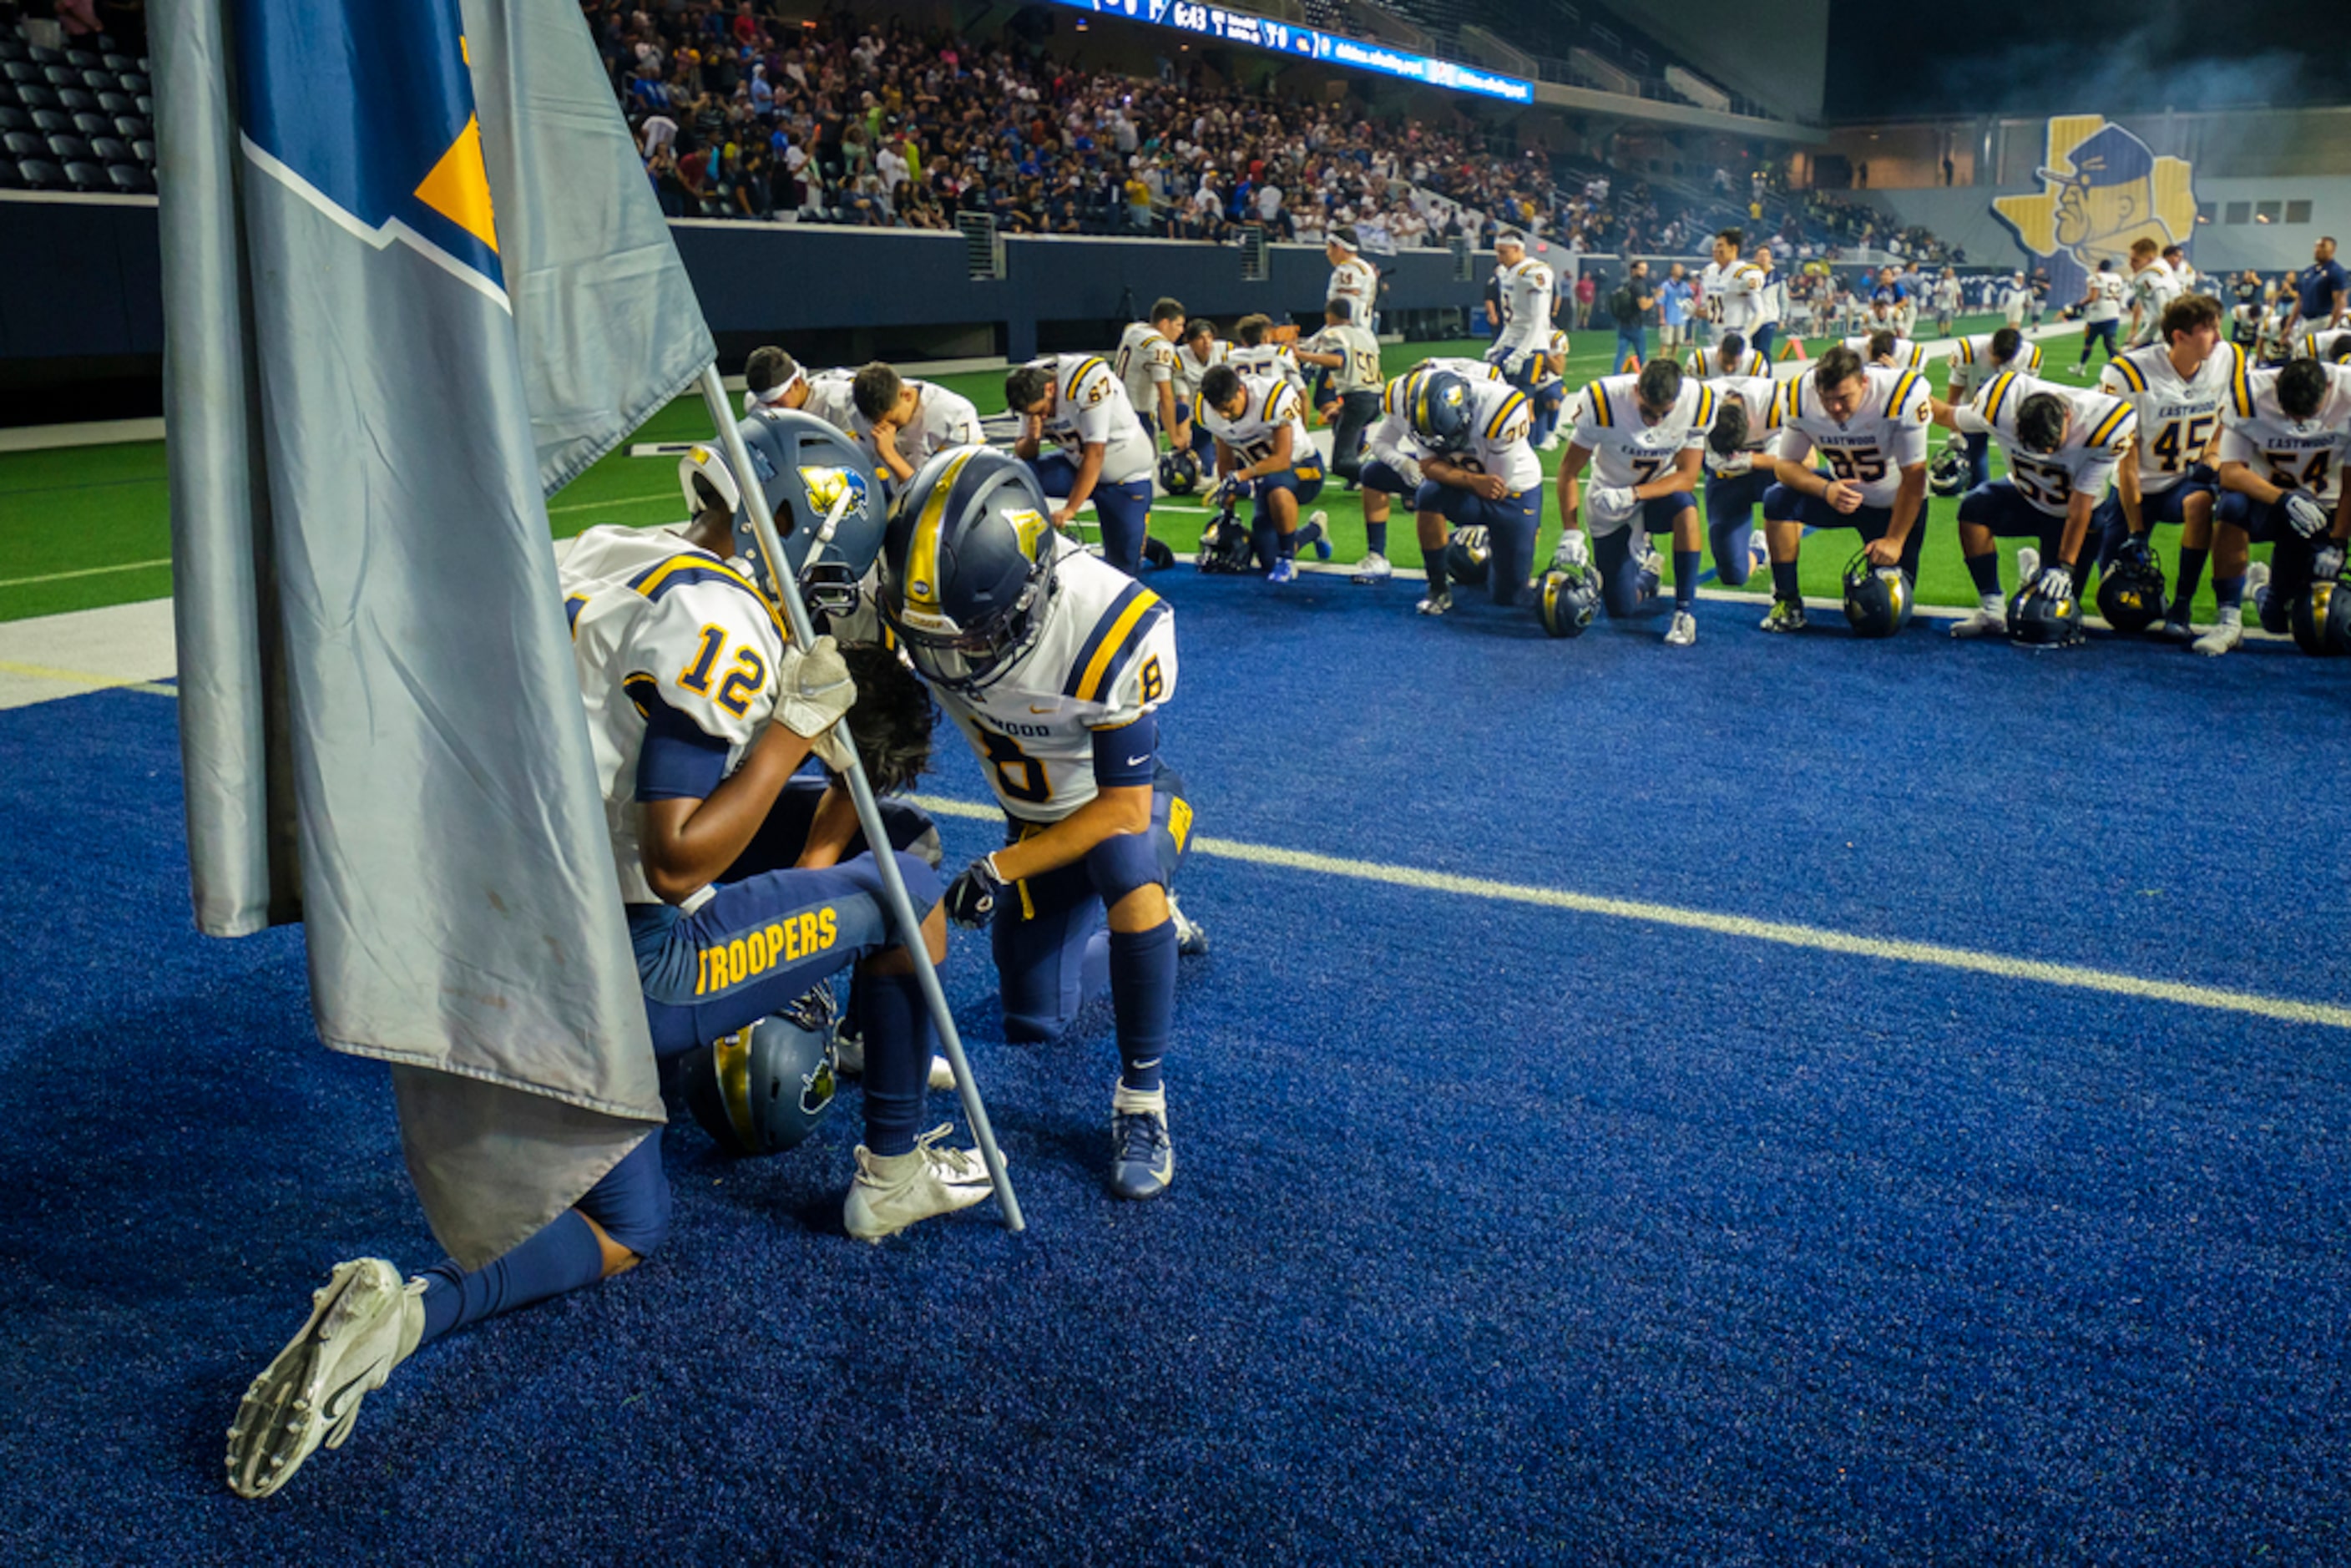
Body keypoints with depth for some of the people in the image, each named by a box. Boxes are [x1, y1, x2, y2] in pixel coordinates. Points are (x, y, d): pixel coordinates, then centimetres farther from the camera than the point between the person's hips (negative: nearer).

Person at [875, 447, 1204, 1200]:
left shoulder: (1114, 628, -38)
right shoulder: (914, 607, -26)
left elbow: (1122, 810, -29)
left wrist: (999, 871, -36)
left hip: (1130, 802, -5)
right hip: (1036, 820, 5)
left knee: (1126, 867, -40)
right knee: (1035, 1021, 11)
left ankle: (1142, 1102, -23)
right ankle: (1157, 919, 39)